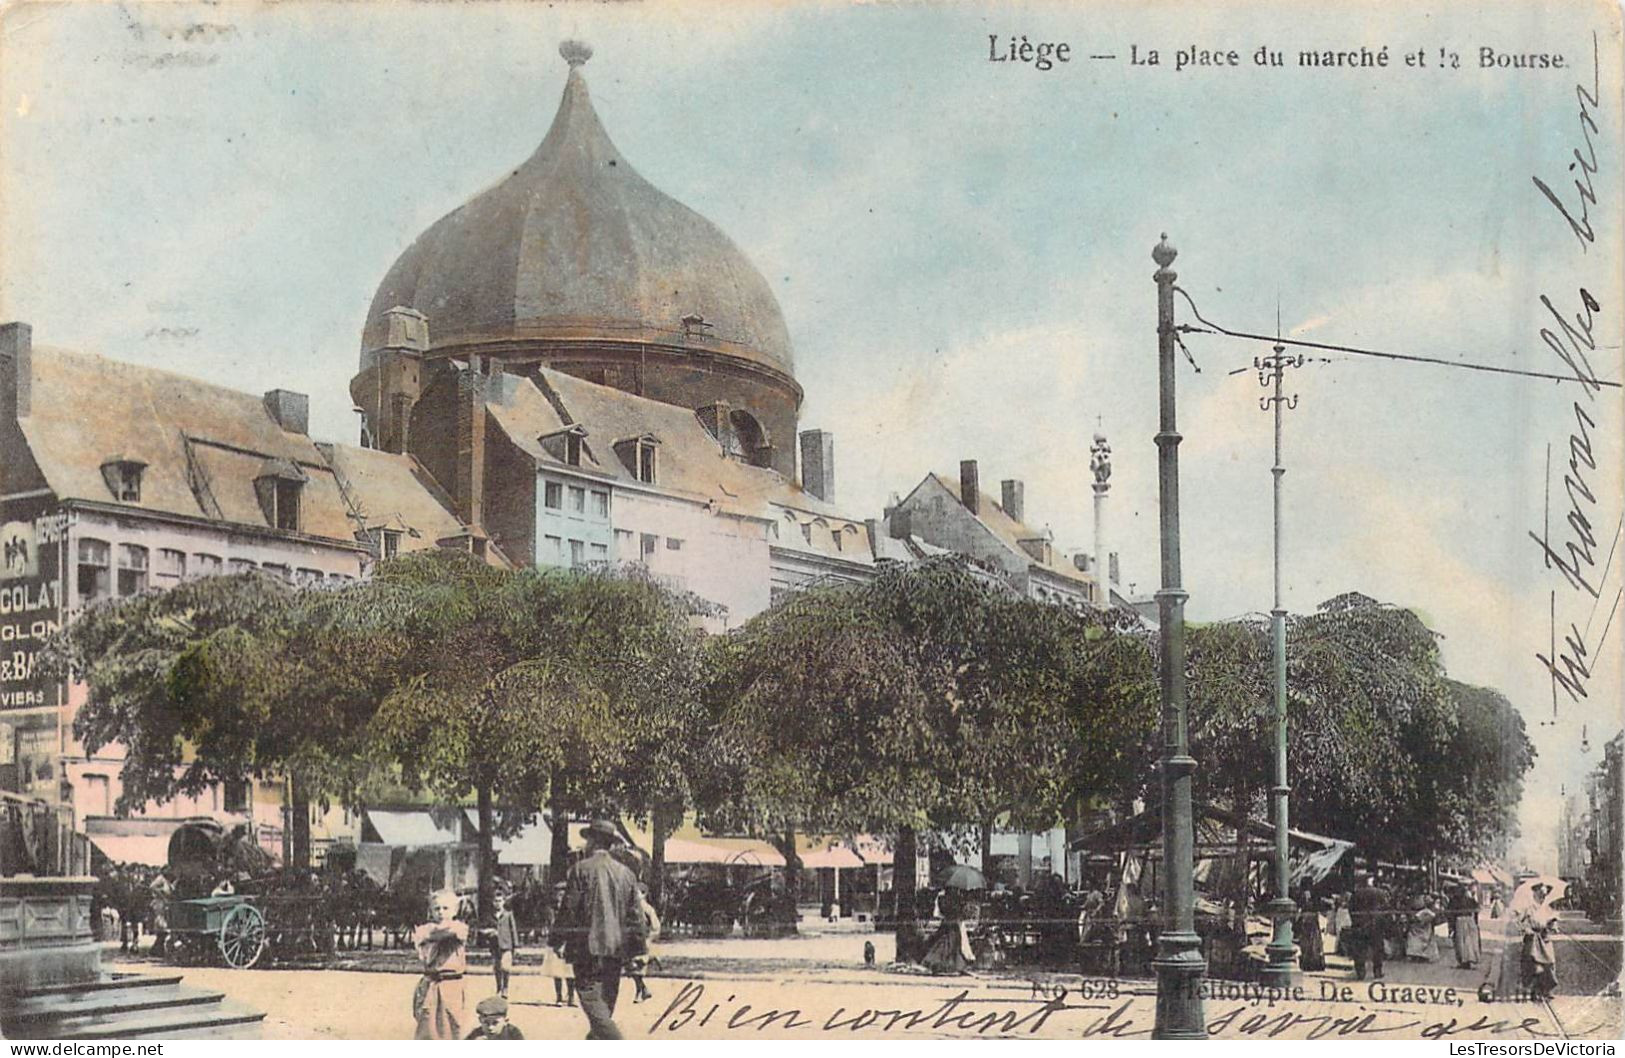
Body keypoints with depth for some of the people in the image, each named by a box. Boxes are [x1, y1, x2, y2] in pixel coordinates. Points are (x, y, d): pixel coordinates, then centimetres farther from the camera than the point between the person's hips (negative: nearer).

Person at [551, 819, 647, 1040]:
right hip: (616, 950, 6)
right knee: (605, 1006, 15)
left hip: (587, 948, -6)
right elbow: (636, 916, 9)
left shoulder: (581, 869, -7)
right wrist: (638, 951, 14)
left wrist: (557, 941, 4)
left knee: (595, 1007, -9)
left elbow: (569, 909, -7)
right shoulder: (625, 873, 8)